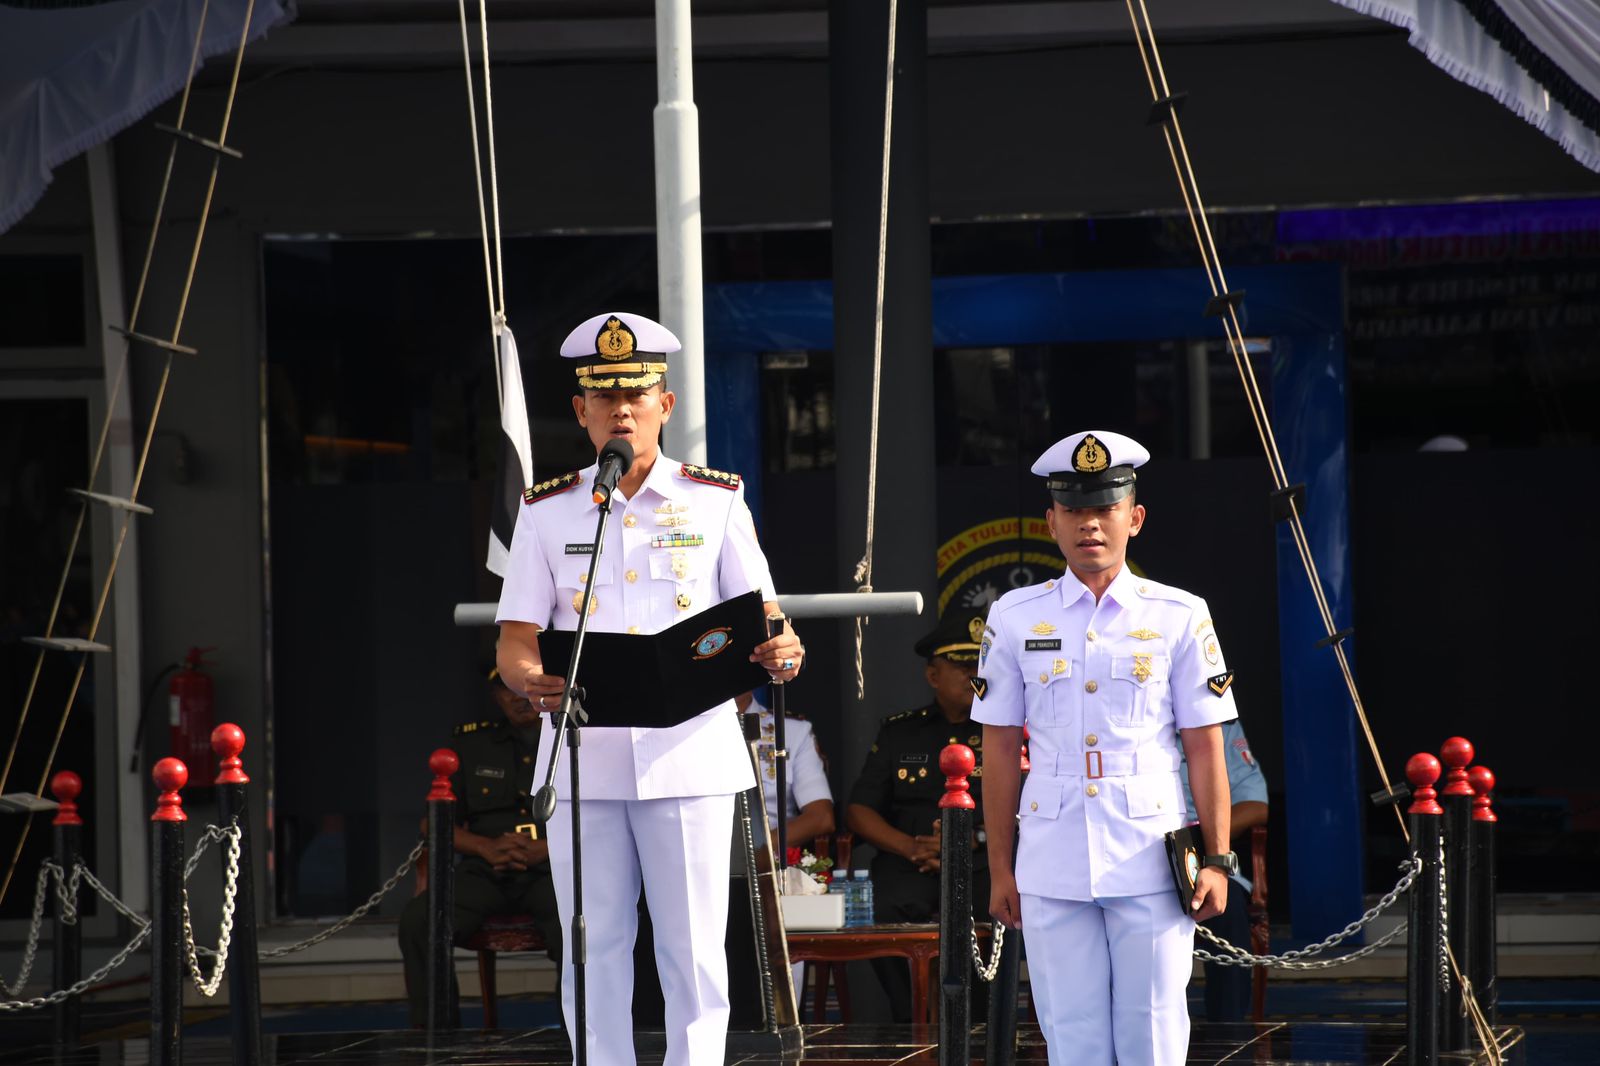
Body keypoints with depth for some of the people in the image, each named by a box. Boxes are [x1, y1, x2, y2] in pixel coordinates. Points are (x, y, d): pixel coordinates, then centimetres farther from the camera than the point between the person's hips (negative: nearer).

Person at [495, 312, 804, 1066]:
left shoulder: (715, 502, 7)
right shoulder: (546, 512, 8)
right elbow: (515, 638, 2)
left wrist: (780, 651, -22)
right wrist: (531, 679, -21)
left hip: (689, 754, -1)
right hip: (583, 759, 1)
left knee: (693, 952, -1)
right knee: (595, 954, 3)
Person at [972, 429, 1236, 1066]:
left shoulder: (1179, 618, 2)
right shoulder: (1016, 618, 6)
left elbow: (1204, 748, 3)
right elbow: (1000, 751, 9)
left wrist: (1216, 859, -2)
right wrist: (1000, 869, 7)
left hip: (1150, 863, -1)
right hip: (1053, 865, 1)